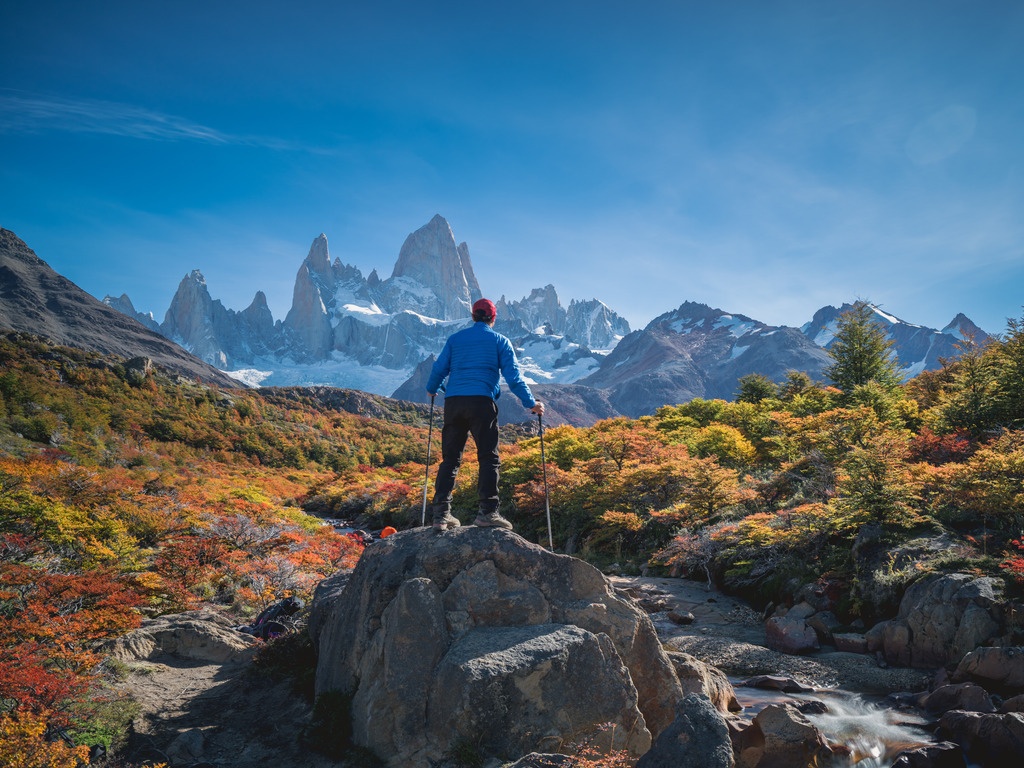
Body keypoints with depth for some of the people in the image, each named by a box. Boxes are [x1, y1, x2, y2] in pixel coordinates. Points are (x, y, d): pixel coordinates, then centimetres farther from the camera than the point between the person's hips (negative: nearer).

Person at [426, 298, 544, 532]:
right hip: (482, 402, -3)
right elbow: (513, 376, 4)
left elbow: (439, 369, 15)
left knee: (450, 458, 6)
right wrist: (531, 403, 11)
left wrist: (431, 390, 35)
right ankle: (487, 512, -8)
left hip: (453, 402, 3)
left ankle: (441, 514, 3)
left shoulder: (455, 339, 17)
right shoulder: (500, 341, 10)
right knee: (488, 458, 0)